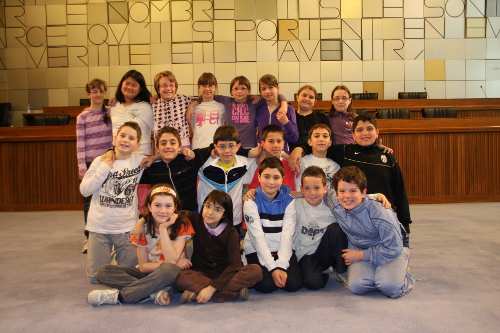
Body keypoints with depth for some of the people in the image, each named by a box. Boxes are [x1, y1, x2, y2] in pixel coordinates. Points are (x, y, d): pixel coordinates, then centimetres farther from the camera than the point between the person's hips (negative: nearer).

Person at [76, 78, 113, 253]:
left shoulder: (111, 112, 5)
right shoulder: (82, 117, 2)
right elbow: (80, 144, 0)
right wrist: (82, 167, -6)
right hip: (90, 163, 0)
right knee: (89, 201, 4)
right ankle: (89, 238, 16)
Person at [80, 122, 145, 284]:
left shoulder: (139, 161, -2)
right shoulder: (100, 161, -2)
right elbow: (85, 190, -5)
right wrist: (104, 169, -13)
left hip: (126, 228, 0)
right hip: (99, 227, 0)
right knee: (96, 276, 8)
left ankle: (120, 256, 38)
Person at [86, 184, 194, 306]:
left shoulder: (182, 225, -13)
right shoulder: (143, 225, -7)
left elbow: (171, 261, -24)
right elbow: (143, 266, -6)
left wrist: (163, 229, -26)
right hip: (149, 272, 4)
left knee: (169, 269, -39)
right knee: (104, 271, -16)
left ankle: (118, 296, -27)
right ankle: (156, 292, -30)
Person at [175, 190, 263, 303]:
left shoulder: (231, 233, -8)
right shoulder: (196, 220, -2)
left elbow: (234, 264, -18)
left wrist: (211, 288, -28)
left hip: (224, 275, 0)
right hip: (201, 274, 1)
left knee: (255, 271, -27)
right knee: (181, 278, -32)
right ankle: (235, 292, -30)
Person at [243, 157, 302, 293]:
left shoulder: (288, 201, 0)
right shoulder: (252, 201, -8)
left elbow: (287, 234, -8)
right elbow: (257, 236, -14)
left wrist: (282, 266, -20)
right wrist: (273, 268, -21)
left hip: (283, 250, 2)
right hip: (258, 251, -2)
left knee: (293, 284, -20)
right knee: (266, 285, -24)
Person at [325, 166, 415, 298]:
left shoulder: (380, 214, -30)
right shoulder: (335, 204, -17)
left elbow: (393, 247, -23)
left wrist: (360, 255, -19)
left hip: (393, 250, -3)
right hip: (360, 250, 4)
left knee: (390, 287, -29)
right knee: (357, 286, -24)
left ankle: (402, 272, 6)